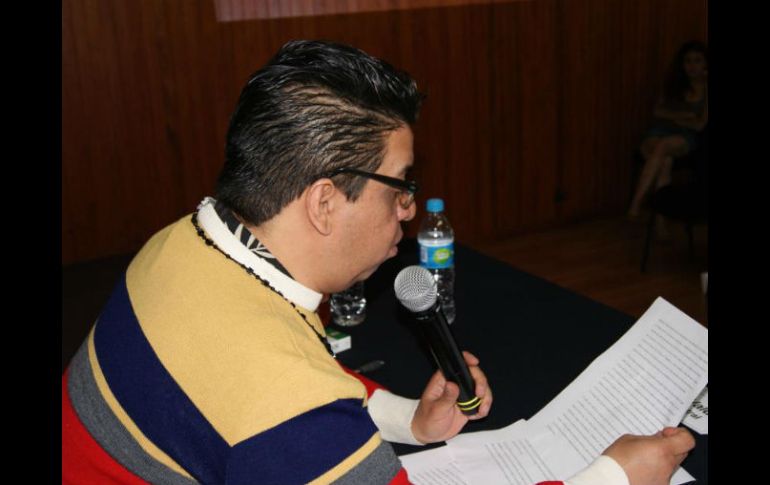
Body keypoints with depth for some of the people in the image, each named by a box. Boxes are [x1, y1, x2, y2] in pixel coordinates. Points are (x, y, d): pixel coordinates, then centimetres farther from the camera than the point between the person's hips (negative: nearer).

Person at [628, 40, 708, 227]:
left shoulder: (705, 88, 4)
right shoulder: (674, 84, 16)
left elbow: (700, 125, -1)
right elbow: (658, 110, 12)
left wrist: (671, 117, 2)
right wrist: (679, 115, -5)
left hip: (686, 137, -3)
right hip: (660, 131, 3)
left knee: (662, 145, -38)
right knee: (665, 161, -33)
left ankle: (637, 202, -42)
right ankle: (660, 217, -40)